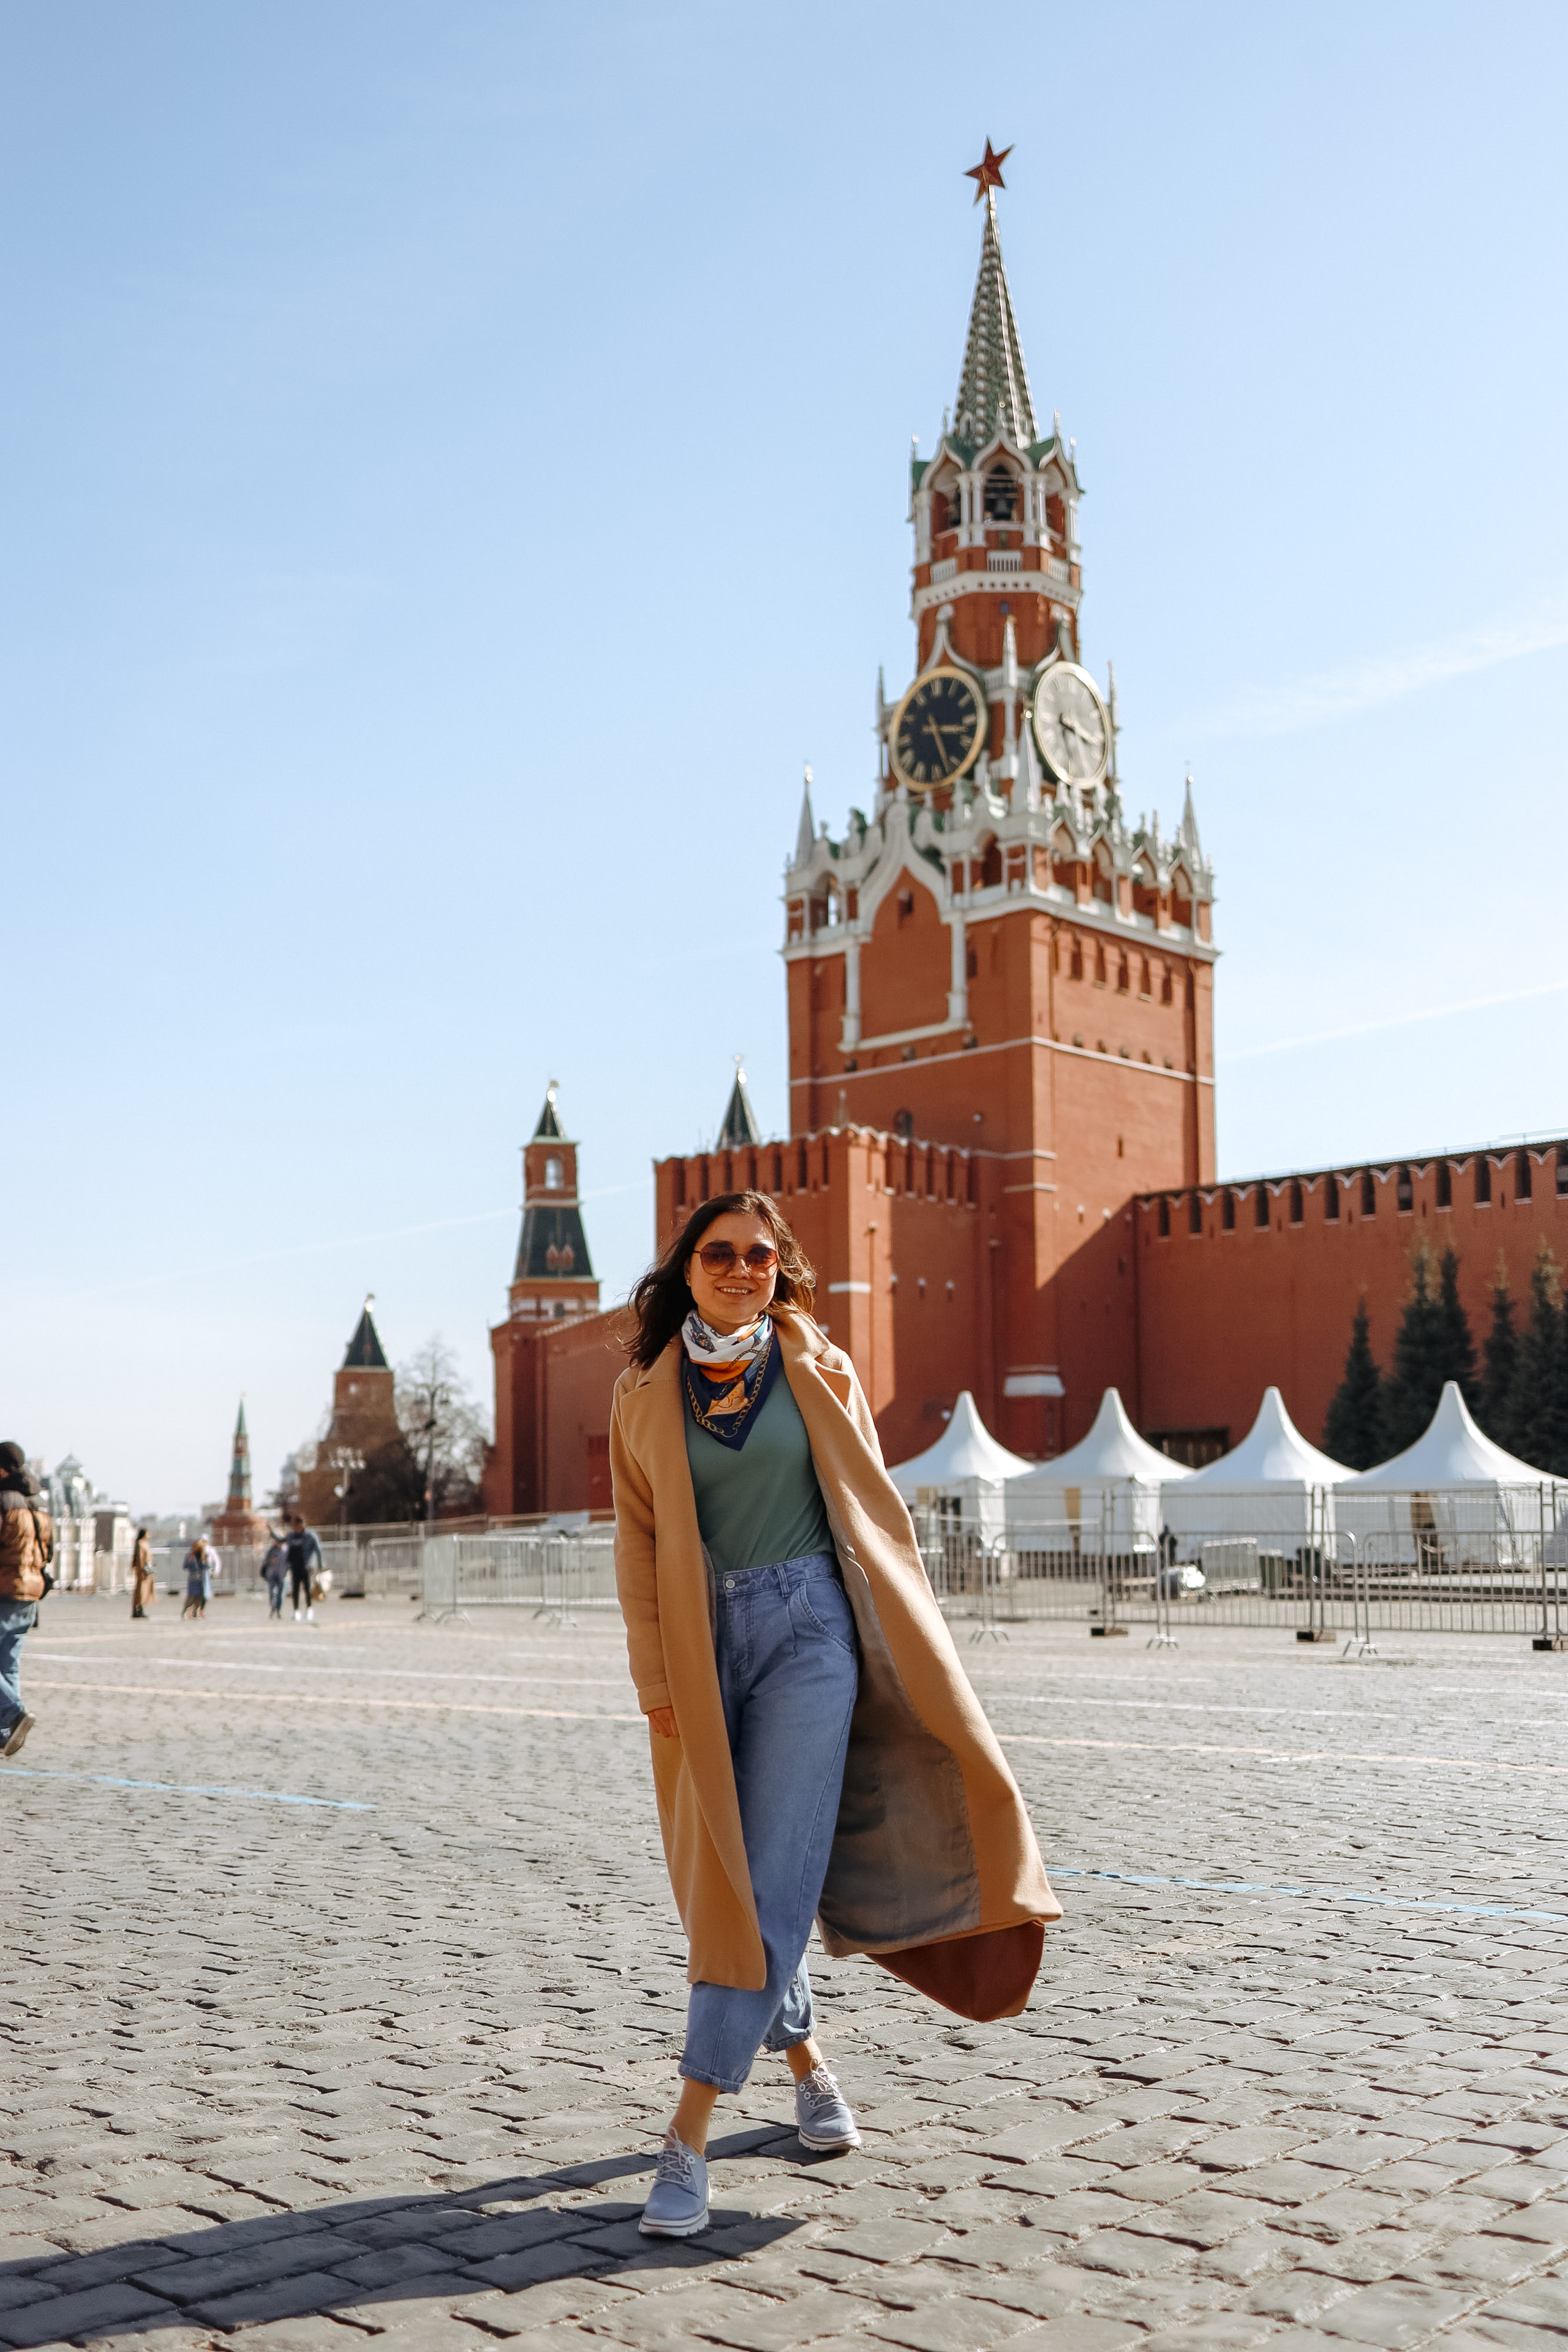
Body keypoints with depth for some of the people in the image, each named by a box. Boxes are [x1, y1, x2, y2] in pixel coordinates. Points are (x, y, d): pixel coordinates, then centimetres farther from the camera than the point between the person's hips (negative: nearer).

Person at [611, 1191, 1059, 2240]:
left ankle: (690, 2136, -8)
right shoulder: (644, 1395, 6)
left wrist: (904, 1645, 7)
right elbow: (639, 1541, 6)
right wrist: (655, 1679, -1)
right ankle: (806, 2055, 35)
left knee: (773, 1878, -10)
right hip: (705, 1642, 2)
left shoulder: (820, 1371, 4)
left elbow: (872, 1505, 9)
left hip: (809, 1628, -2)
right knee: (724, 1873, 10)